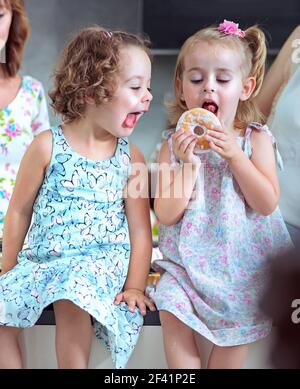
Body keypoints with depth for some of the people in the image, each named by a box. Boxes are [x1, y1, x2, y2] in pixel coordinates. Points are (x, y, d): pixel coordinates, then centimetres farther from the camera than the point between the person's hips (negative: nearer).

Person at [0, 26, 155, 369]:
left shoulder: (131, 158, -1)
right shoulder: (47, 146, -5)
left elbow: (140, 230, 1)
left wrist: (134, 286, -9)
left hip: (99, 261, -2)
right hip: (42, 260, 2)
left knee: (73, 305, -30)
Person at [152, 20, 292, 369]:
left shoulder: (256, 140, -2)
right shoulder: (173, 145, -1)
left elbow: (267, 204, -12)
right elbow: (166, 215, -8)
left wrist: (235, 155, -20)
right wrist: (188, 163, -20)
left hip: (241, 262, 0)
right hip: (189, 260, 1)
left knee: (234, 334, -6)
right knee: (172, 314, -18)